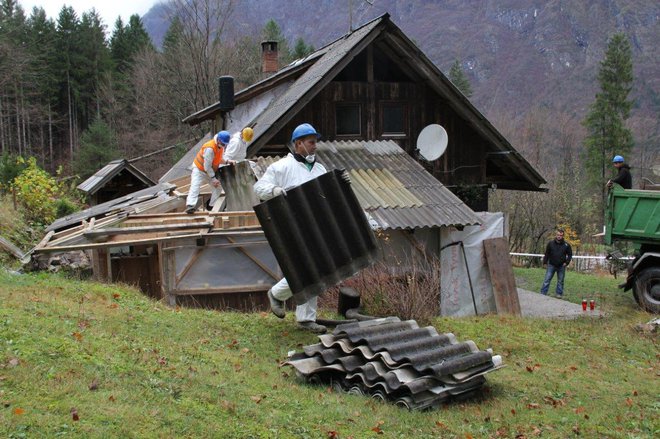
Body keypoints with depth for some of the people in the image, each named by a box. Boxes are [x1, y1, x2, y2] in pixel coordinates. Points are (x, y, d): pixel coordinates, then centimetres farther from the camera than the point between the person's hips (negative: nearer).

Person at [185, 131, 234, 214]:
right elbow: (207, 166, -29)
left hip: (211, 171, 9)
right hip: (199, 169, -9)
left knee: (217, 188, 8)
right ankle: (190, 206, -36)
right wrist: (213, 178, -26)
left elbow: (218, 159, 11)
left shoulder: (220, 146, -4)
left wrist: (227, 161, -8)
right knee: (195, 187, -23)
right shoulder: (209, 148, -33)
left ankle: (213, 207, 17)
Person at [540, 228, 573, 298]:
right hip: (551, 265, 0)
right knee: (547, 280, -1)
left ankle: (559, 294, 21)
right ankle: (543, 293, 2)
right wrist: (545, 262, 0)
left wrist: (566, 262, -5)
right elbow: (547, 254, 5)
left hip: (561, 266, 0)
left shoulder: (566, 245, -3)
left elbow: (570, 254, 7)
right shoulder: (550, 243, -3)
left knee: (560, 281, 10)